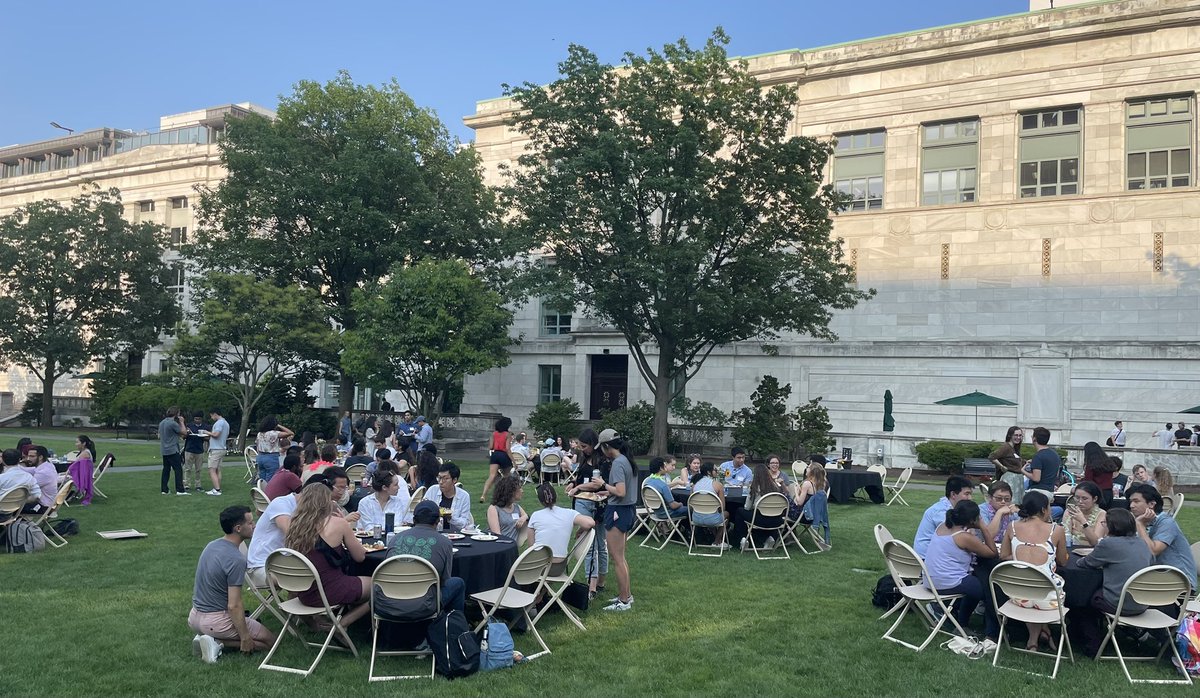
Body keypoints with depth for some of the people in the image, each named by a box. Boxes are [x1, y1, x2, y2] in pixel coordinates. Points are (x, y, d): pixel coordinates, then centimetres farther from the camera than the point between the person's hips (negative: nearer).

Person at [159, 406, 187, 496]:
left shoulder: (162, 423, 11)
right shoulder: (173, 423, -16)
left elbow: (159, 436, 20)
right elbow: (183, 432, -10)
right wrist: (182, 422, 1)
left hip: (164, 450, 8)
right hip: (173, 450, -8)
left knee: (166, 469, 12)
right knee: (178, 469, -6)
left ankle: (164, 489, 12)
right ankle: (180, 490, -10)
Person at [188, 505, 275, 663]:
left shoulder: (211, 546, 4)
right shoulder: (236, 560, -24)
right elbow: (234, 605, -24)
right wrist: (245, 638, -15)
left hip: (194, 617, 8)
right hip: (216, 620, -8)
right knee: (269, 639, 5)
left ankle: (204, 637, 8)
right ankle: (218, 642, -9)